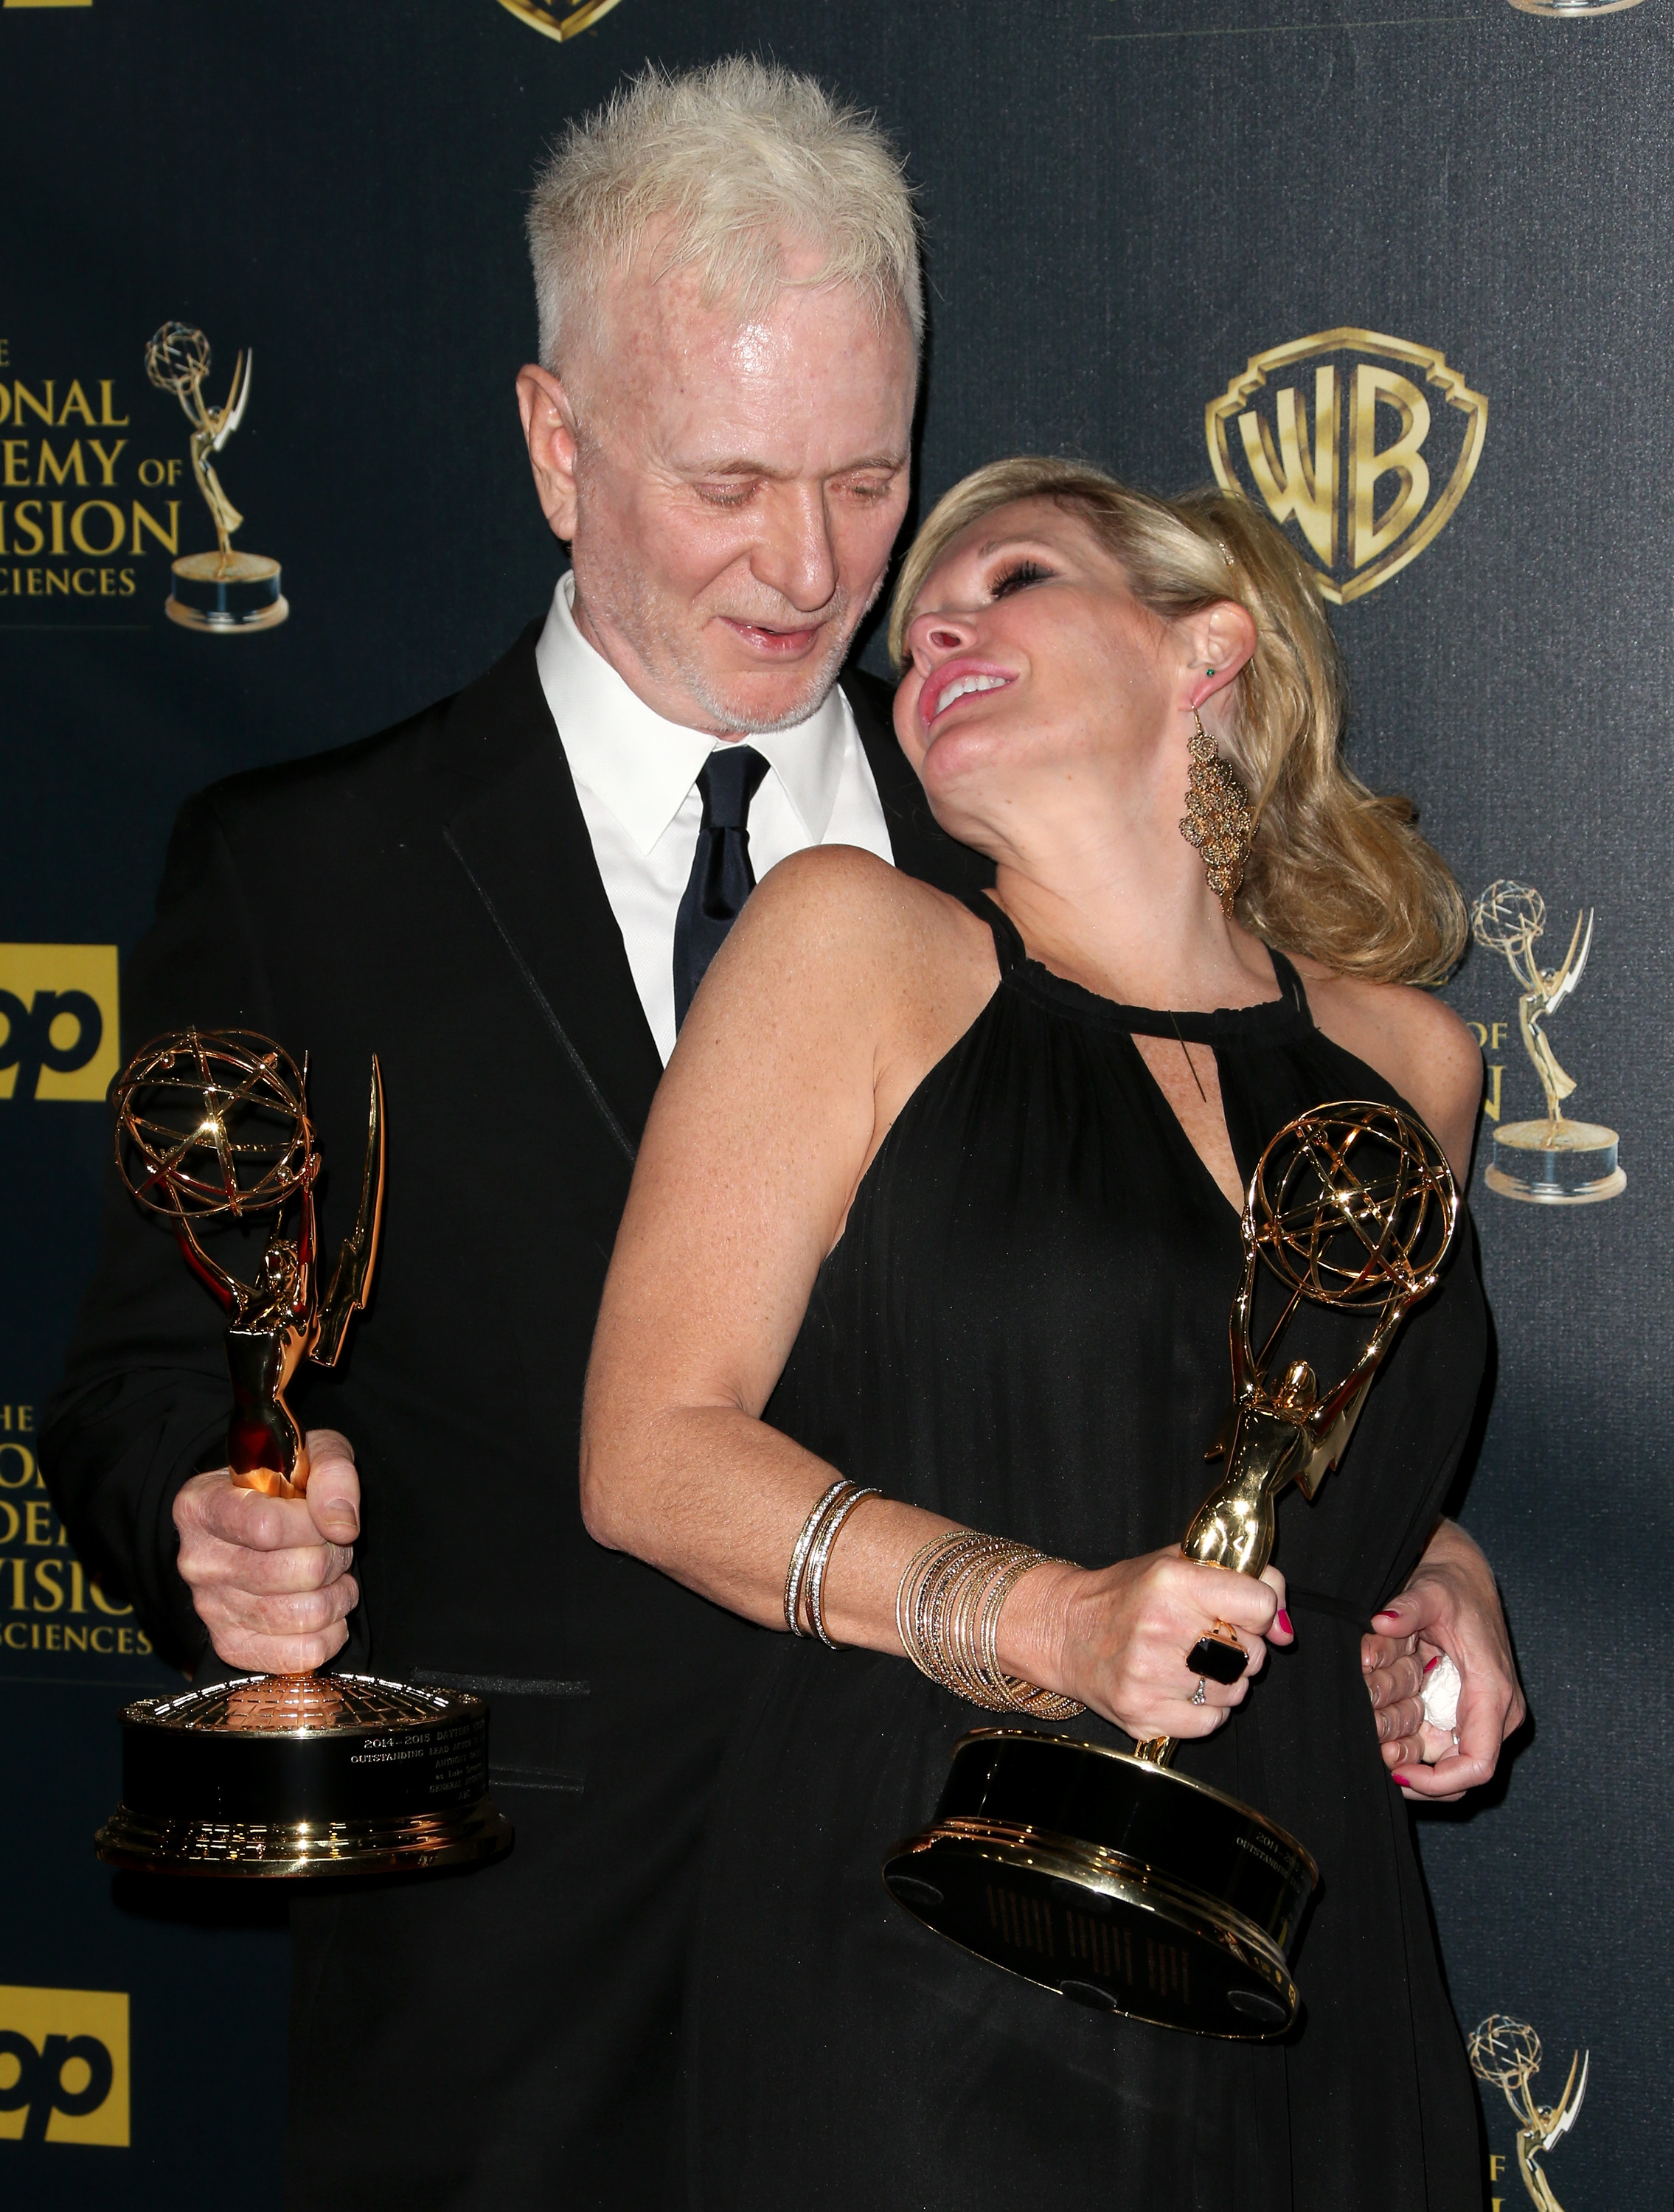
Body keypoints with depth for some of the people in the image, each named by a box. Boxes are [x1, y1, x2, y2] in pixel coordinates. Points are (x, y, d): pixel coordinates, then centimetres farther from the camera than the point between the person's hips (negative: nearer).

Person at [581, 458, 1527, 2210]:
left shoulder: (1409, 1062, 10)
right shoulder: (853, 943, -2)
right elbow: (652, 1455, -7)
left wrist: (1435, 1573, 6)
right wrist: (1048, 1623, -19)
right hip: (915, 1993, -4)